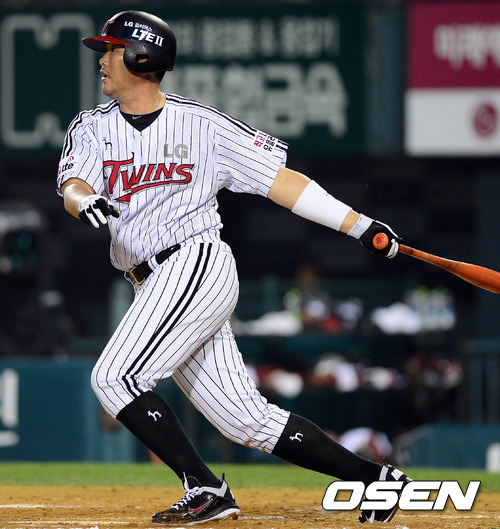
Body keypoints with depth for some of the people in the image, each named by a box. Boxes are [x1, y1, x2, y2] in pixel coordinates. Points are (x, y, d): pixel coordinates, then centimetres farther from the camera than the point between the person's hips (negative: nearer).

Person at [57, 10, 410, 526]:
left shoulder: (203, 125, -1)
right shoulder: (92, 128, 12)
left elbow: (280, 180, 0)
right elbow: (73, 186, -7)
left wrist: (361, 226, -5)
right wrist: (85, 200, -32)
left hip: (197, 264, -6)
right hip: (156, 288, 6)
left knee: (114, 378, -19)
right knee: (248, 420, 2)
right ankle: (375, 478, 8)